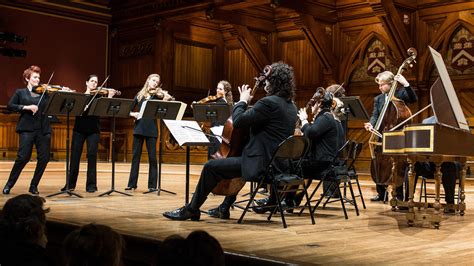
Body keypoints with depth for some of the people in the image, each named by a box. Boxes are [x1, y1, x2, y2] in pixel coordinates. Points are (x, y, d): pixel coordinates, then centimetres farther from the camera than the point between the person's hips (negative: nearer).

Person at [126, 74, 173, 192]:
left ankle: (152, 185, 6)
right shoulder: (140, 94, 10)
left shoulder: (158, 95, 3)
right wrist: (133, 113, -8)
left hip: (151, 129, -2)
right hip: (139, 128, 2)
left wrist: (166, 97, -29)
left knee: (152, 157, -1)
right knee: (135, 156, 6)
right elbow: (129, 109, 11)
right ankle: (132, 183, 14)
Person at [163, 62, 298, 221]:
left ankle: (191, 210, 11)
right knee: (237, 159, 35)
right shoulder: (290, 106, 12)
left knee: (211, 167, -2)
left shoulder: (269, 102, -18)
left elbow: (238, 121, -17)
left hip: (261, 164, -10)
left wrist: (243, 101, -1)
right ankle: (224, 209, 39)